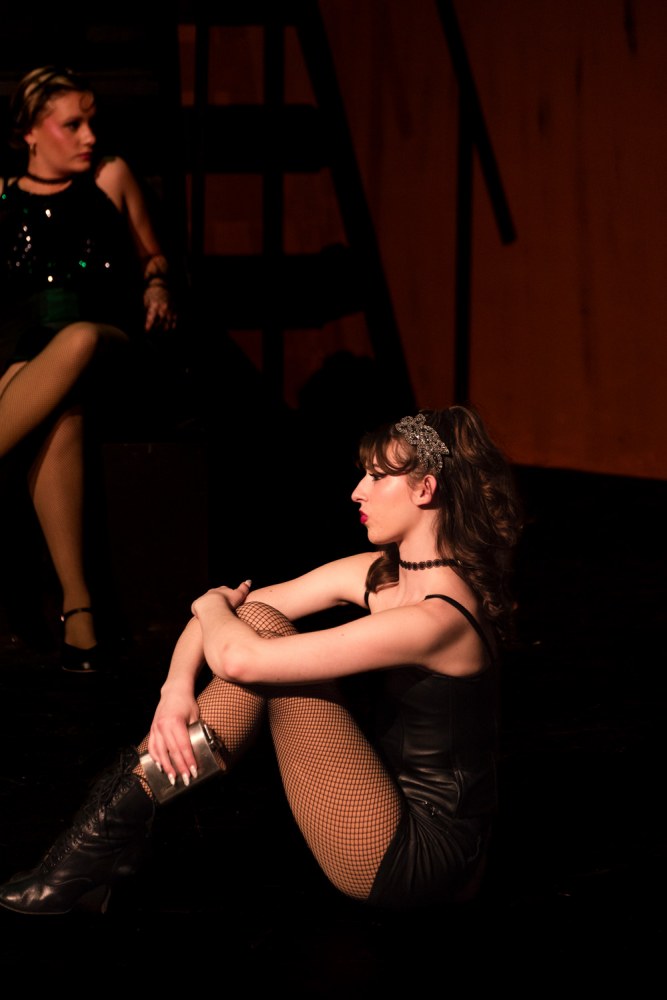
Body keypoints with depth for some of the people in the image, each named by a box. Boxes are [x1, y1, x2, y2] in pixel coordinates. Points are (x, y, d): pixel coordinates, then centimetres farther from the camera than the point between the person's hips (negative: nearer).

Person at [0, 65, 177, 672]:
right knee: (60, 417, -39)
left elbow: (151, 258, 27)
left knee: (78, 342, -41)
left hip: (105, 339, 0)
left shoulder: (111, 178, 19)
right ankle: (77, 606, -46)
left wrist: (157, 291, 5)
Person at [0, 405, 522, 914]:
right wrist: (177, 687, -12)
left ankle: (122, 815, -7)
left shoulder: (438, 618, -25)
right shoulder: (380, 573, 3)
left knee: (258, 626, -15)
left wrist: (212, 604, -3)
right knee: (256, 618, -2)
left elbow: (238, 658, -26)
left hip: (417, 856, -9)